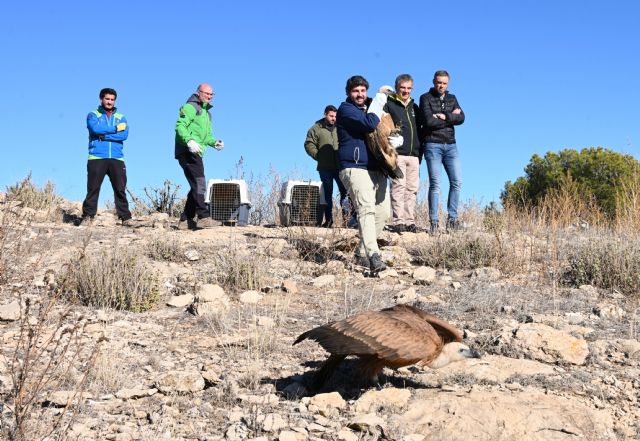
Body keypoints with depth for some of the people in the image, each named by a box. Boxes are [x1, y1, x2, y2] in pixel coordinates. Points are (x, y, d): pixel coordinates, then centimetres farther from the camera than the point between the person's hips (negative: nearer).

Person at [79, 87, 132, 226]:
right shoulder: (93, 115, 12)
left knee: (120, 189, -3)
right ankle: (88, 216, -1)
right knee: (93, 188, -4)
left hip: (117, 159, 2)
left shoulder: (121, 118, 18)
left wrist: (104, 135, -8)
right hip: (97, 158, -2)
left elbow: (124, 135, -1)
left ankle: (125, 217, -2)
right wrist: (115, 128, -4)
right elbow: (95, 128, -10)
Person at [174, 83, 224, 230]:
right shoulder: (190, 107, -3)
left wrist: (214, 142, 7)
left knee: (197, 187, 10)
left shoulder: (207, 113, 26)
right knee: (199, 184, -18)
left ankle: (185, 220, 15)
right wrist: (189, 141, -31)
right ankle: (203, 217, -23)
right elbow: (180, 126, -16)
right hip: (187, 152, -10)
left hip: (196, 154, 10)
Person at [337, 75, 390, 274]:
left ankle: (362, 253, 15)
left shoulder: (368, 108, 22)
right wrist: (378, 102, -7)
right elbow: (370, 123, -20)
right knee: (366, 209, -23)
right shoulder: (346, 109, -4)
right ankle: (373, 257, -35)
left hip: (376, 169, 9)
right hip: (355, 168, -9)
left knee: (382, 211, 5)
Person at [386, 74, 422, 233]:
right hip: (397, 154, -6)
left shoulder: (414, 107, 21)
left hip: (414, 155, 6)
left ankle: (409, 221, 6)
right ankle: (398, 221, -10)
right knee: (399, 186, -10)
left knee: (412, 188, 3)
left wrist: (420, 151, 18)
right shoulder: (389, 105, 2)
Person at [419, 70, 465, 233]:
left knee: (456, 182, -3)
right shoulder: (425, 98, 1)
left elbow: (461, 118, 0)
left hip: (450, 145, 5)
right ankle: (433, 222, -3)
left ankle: (452, 218, 5)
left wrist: (444, 116, -13)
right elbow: (429, 121, -14)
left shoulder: (452, 98, 15)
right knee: (435, 184, -6)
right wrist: (451, 117, -7)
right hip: (432, 145, -5)